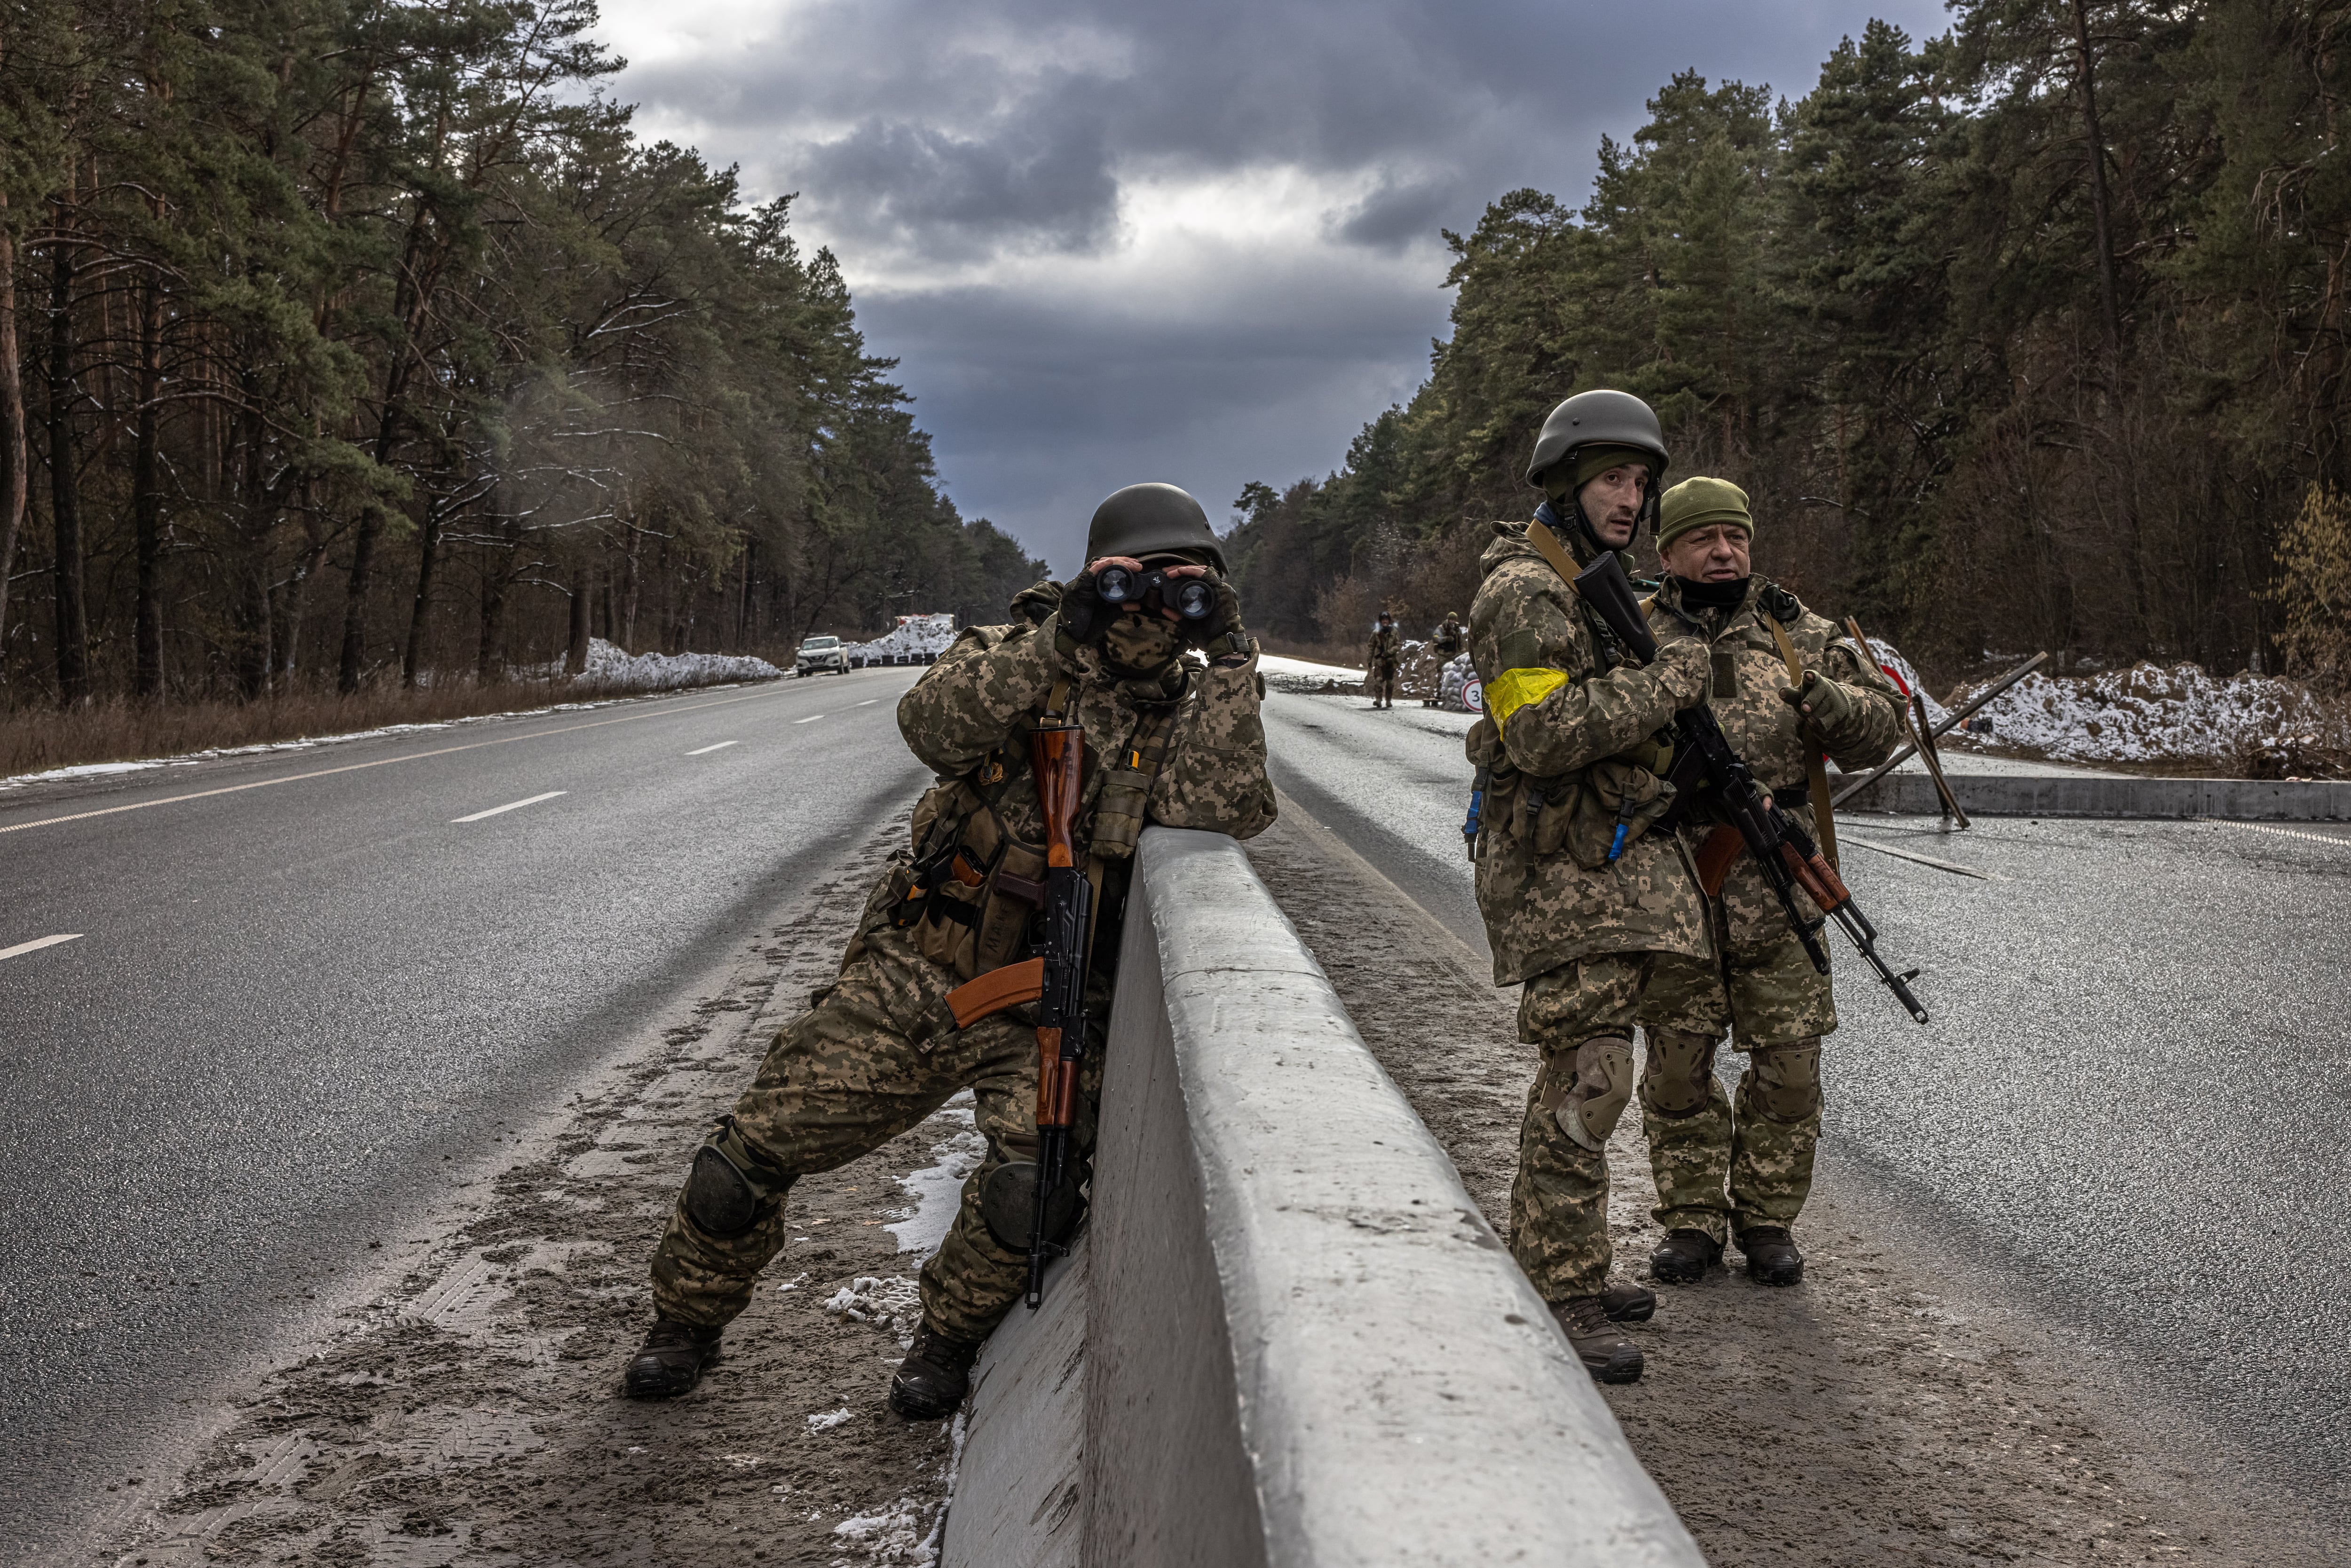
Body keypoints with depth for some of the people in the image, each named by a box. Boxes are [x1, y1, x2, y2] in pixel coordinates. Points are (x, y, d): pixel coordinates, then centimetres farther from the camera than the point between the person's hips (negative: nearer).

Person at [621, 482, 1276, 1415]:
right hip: (911, 980, 1)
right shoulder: (1017, 656, 0)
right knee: (748, 1157, 1)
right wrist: (1056, 635, -27)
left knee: (1031, 1186, -28)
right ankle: (687, 1323, 30)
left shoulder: (1192, 712, 1)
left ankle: (947, 1342, 3)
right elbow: (933, 727, -21)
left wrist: (1231, 657, -21)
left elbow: (1222, 810, -20)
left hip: (1045, 1019, -1)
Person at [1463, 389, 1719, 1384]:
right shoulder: (1522, 592, -13)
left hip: (1624, 861, 10)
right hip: (1558, 868, -10)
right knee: (1587, 1078, -11)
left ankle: (1557, 1266, 24)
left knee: (1588, 1074, 14)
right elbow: (1546, 734, -24)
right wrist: (1664, 683, -17)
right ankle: (1559, 1299, -5)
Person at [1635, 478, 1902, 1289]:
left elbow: (1883, 724, 7)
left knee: (1788, 1062, 3)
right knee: (1677, 1062, 5)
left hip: (1777, 883, 1)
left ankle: (1768, 1220, 19)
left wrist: (1826, 699, -11)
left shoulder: (1799, 633, 8)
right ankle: (1691, 1221, 19)